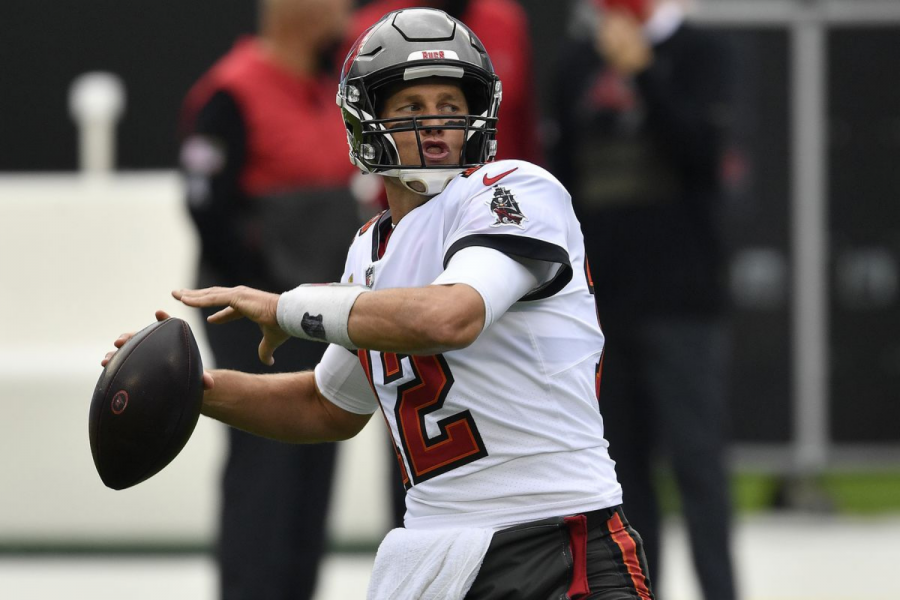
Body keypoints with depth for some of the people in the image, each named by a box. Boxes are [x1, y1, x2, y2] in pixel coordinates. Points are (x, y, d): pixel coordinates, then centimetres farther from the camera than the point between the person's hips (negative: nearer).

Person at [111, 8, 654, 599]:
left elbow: (447, 318, -26)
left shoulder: (517, 190, -7)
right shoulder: (372, 250, 16)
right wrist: (205, 389, 16)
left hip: (563, 550, -7)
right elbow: (332, 408, 31)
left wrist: (288, 308, -14)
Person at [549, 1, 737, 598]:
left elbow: (703, 147, -14)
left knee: (695, 455, -7)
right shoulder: (579, 60, 12)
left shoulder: (702, 52, 0)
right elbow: (566, 167, 16)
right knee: (623, 457, 7)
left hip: (679, 294, -4)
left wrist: (641, 71, -21)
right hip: (601, 295, 5)